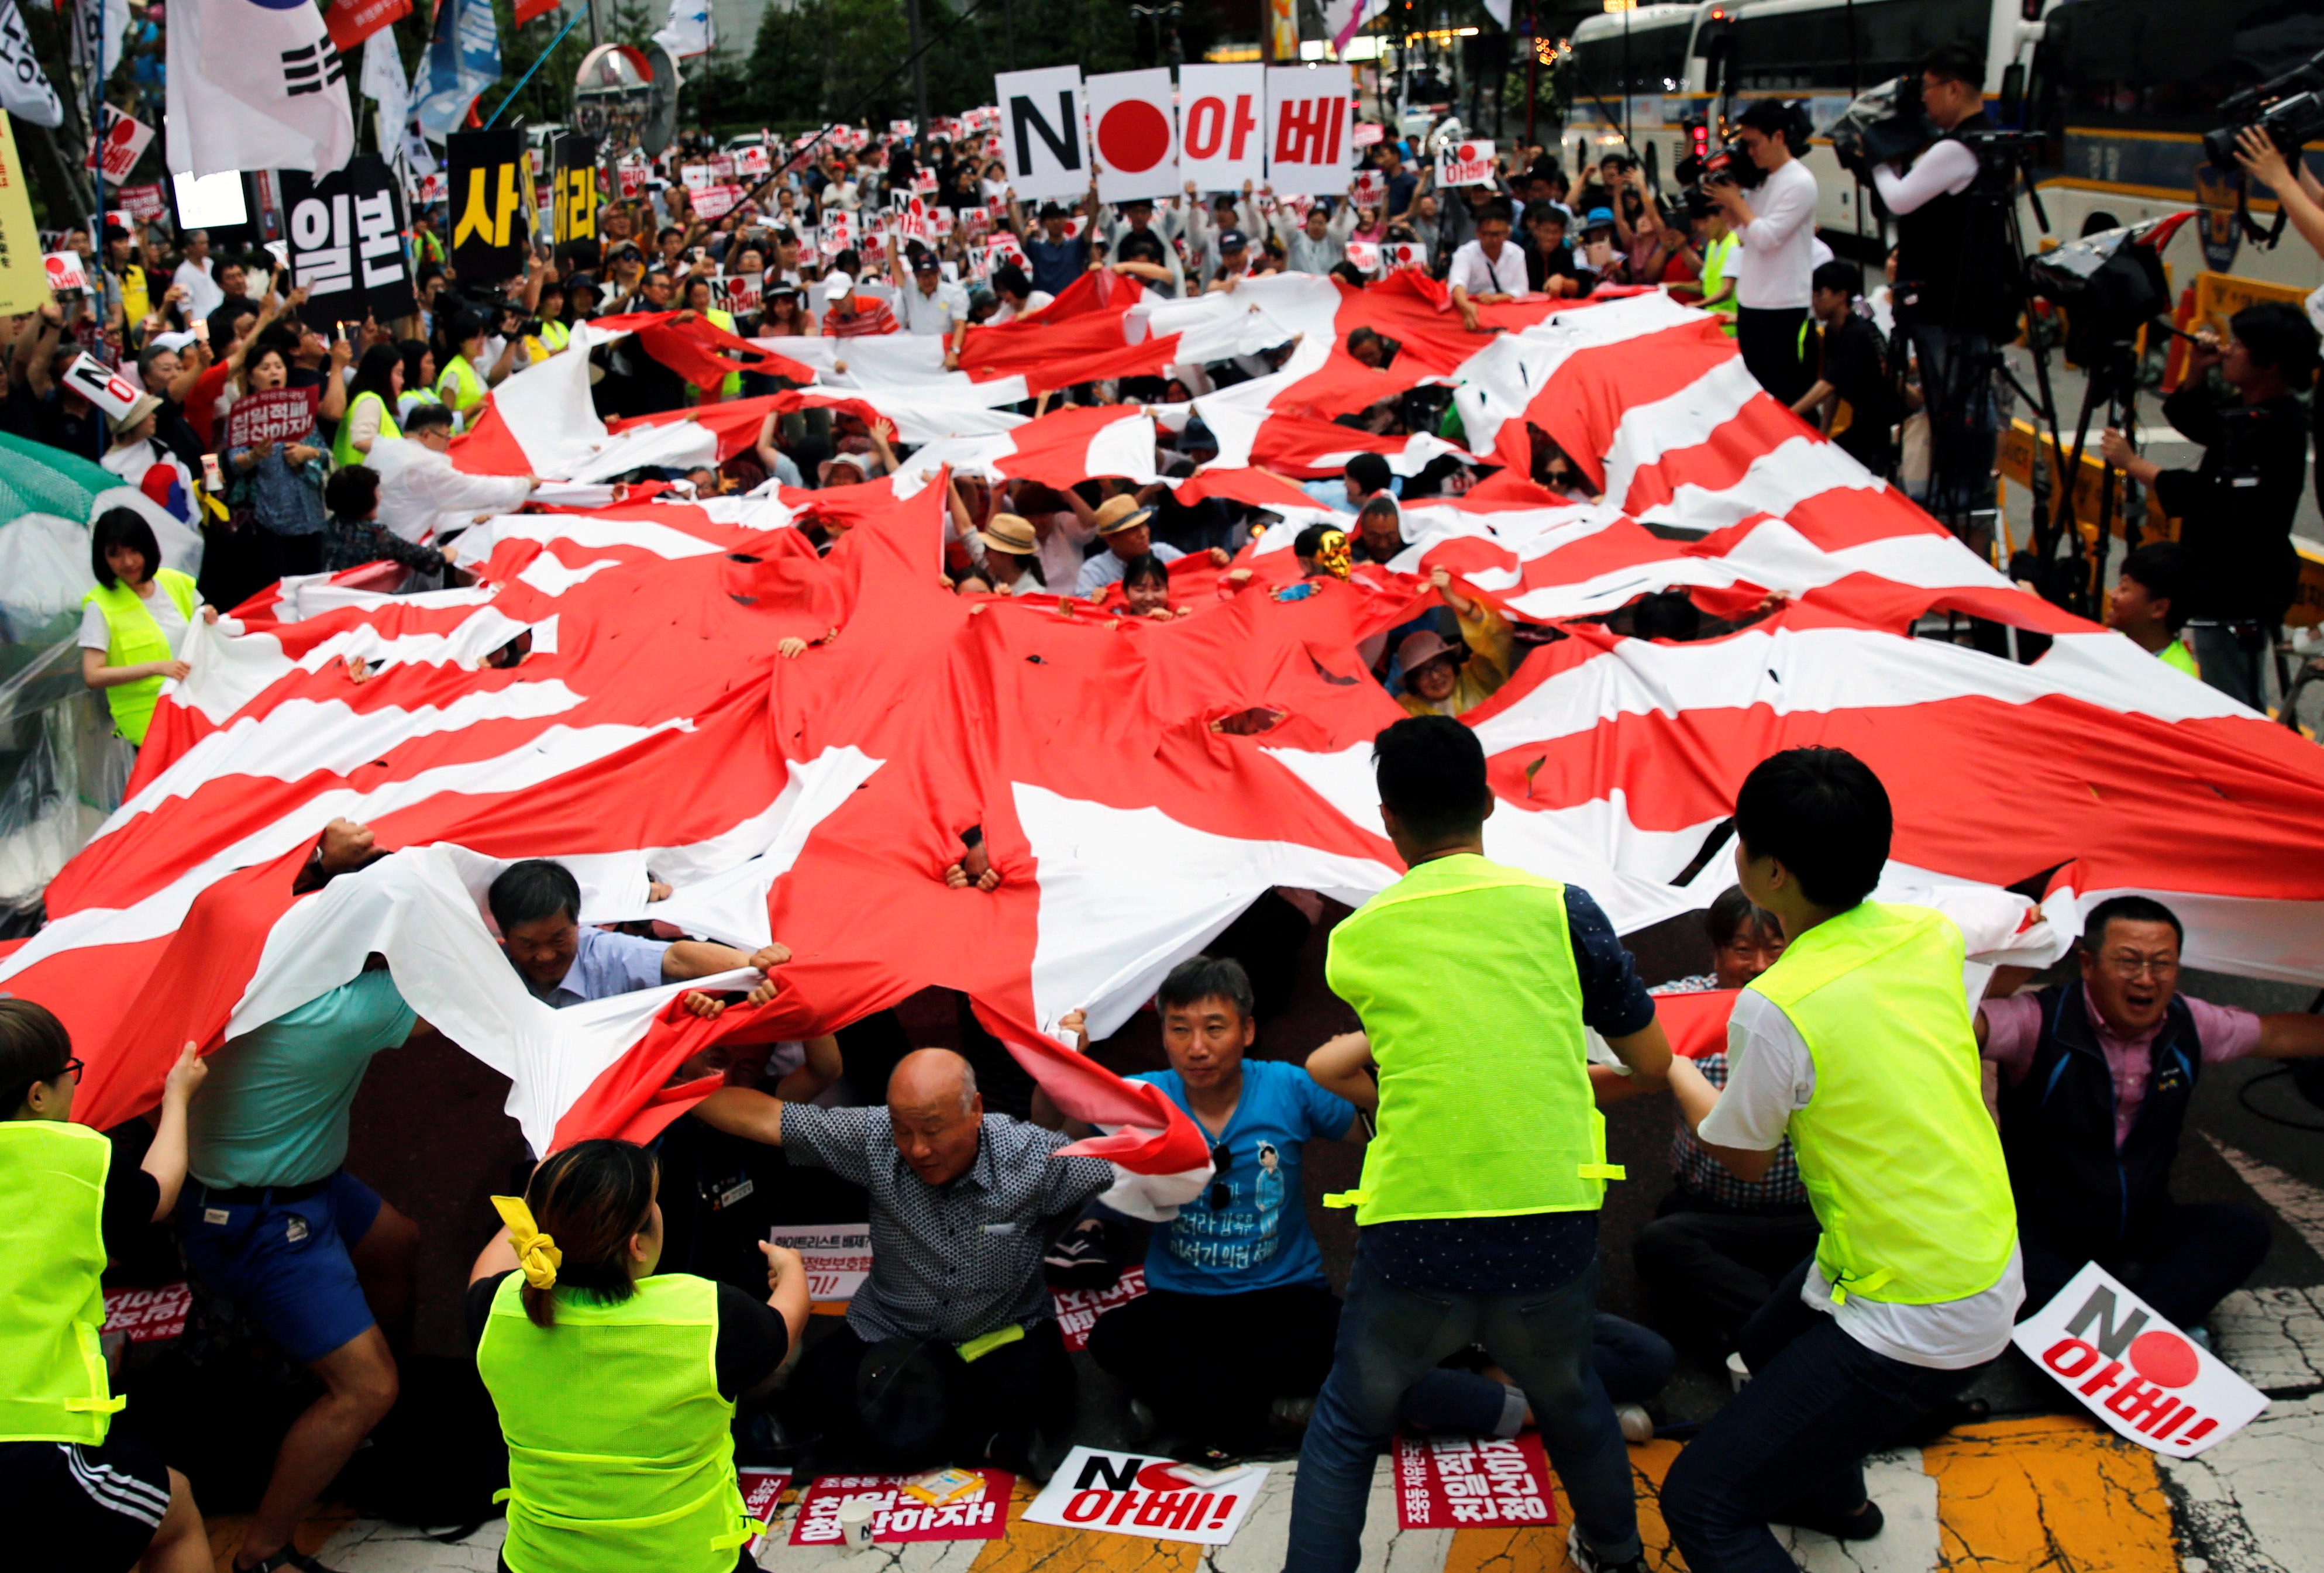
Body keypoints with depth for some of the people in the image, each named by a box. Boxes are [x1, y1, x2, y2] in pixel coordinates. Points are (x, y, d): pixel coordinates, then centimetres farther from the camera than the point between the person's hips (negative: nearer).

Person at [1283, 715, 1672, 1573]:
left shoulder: (1353, 940, 6)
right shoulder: (1558, 908, 3)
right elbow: (1653, 1063, 12)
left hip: (1410, 1239, -1)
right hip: (1549, 1235, 1)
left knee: (1346, 1426, 21)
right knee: (1570, 1398, 30)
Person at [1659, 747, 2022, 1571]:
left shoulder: (1775, 1008, -26)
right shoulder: (1930, 932, -5)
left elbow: (1742, 1157, -6)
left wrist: (1675, 1070, 12)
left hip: (1915, 1326, -9)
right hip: (1991, 1262, 9)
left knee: (1701, 1507, -6)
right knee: (1766, 1344, 36)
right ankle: (1835, 1497, 62)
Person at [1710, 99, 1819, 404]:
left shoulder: (1800, 182, -13)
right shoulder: (1761, 180, 12)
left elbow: (1766, 237, -20)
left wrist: (1736, 200, -10)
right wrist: (1726, 202, 2)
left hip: (1782, 306, -8)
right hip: (1750, 300, 8)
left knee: (1784, 391, -4)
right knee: (1754, 385, 13)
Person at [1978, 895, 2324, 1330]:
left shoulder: (2187, 1024, 1)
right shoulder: (2041, 1021, -18)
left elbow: (2276, 1034, 18)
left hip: (2142, 1229, 6)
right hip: (2046, 1240, -6)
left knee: (2243, 1228, -16)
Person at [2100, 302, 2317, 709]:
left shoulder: (2270, 430, -22)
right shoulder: (2254, 412, 8)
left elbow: (2217, 499, -29)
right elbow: (2192, 421, 25)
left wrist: (2133, 464, -23)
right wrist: (2196, 371, 6)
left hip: (2237, 600, -11)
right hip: (2239, 589, 11)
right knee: (2241, 704, 19)